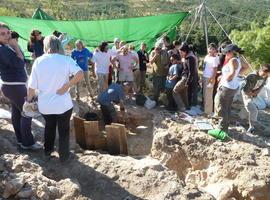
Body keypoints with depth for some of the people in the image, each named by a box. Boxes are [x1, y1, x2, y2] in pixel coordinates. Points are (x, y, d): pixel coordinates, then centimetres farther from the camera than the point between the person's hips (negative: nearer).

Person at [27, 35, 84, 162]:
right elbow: (80, 74, -25)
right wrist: (66, 86, -17)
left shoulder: (38, 61, -5)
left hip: (44, 104, 3)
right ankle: (64, 155, 27)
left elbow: (32, 85, -4)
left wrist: (29, 99, 11)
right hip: (63, 104, -3)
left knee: (49, 126, 27)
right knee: (63, 130, 17)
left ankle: (47, 151, 42)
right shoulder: (66, 59, -10)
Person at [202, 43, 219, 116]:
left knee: (208, 96, -2)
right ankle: (204, 108, 30)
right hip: (204, 77, 8)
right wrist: (202, 77, 14)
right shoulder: (207, 56, 9)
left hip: (209, 78, -8)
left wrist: (212, 80, -20)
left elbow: (215, 71, -16)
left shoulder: (214, 59, -14)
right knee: (204, 95, 16)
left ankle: (209, 112, 7)